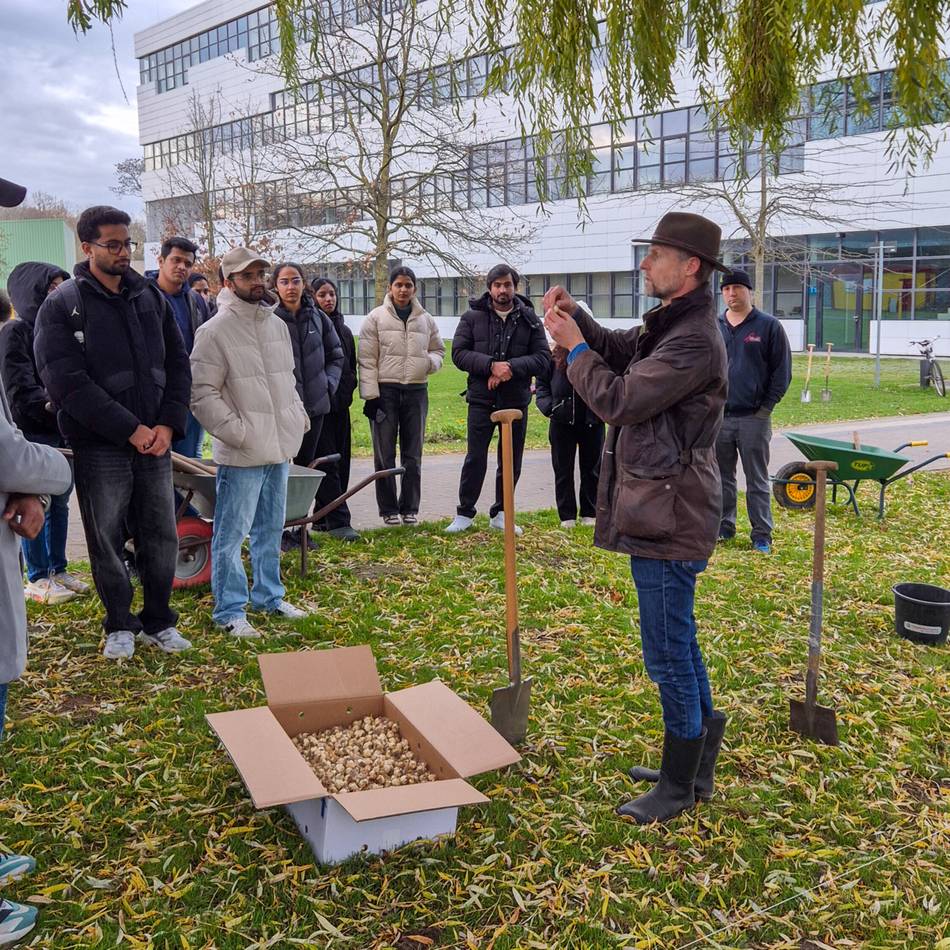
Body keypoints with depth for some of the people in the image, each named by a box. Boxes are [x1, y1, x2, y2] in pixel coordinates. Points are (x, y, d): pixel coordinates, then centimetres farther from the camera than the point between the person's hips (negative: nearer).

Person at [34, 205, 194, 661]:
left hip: (155, 441, 4)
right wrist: (130, 429, -17)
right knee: (107, 540, 5)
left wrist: (168, 424, -5)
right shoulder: (62, 306, -5)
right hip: (99, 446, -4)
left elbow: (177, 364, 10)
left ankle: (159, 621, 25)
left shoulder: (150, 297, 10)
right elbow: (67, 382, -13)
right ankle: (120, 626, 22)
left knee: (161, 537, 9)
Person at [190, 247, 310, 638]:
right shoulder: (215, 330, -12)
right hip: (241, 454, -7)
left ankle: (268, 595, 33)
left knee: (270, 529, 18)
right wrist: (237, 432, -18)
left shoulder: (277, 324, 12)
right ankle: (230, 611, 11)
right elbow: (202, 393, -15)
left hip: (279, 447, 8)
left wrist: (299, 415, 12)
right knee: (231, 534, 0)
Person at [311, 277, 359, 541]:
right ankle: (338, 521, -10)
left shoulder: (344, 330, 17)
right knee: (327, 462, -9)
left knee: (341, 462, 8)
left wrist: (347, 391, 13)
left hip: (340, 404, 7)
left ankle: (323, 517, 18)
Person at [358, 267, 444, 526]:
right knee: (385, 454, 2)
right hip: (385, 390, -3)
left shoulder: (426, 319, 10)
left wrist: (431, 361, -4)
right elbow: (367, 359, -3)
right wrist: (370, 394, -10)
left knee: (413, 454, 8)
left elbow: (438, 349, 21)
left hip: (416, 390, 3)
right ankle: (388, 509, 11)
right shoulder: (376, 318, 0)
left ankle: (410, 507, 17)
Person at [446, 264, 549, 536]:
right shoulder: (472, 316, 1)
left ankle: (500, 513, 23)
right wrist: (491, 365, -19)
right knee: (475, 458, 1)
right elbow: (459, 353, -5)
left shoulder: (529, 319, 3)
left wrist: (511, 367, -18)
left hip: (516, 400, 2)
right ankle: (465, 513, 14)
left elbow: (543, 358, -2)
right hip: (481, 399, -2)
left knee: (512, 461, 9)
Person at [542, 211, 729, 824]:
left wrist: (574, 346, -8)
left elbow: (619, 400, -22)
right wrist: (576, 318, 6)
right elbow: (620, 351, 24)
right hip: (661, 511, 11)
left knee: (669, 654, 1)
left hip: (668, 519, -11)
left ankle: (680, 785, 18)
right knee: (680, 644, 20)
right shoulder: (670, 323, 12)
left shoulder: (695, 340, -21)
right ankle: (696, 766, 36)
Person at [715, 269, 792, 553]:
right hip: (718, 418, 3)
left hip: (754, 418, -3)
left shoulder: (769, 326, 0)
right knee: (722, 477, 11)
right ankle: (723, 526, 23)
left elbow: (782, 370, 0)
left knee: (758, 481, 2)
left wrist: (767, 406, -6)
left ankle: (762, 535, 9)